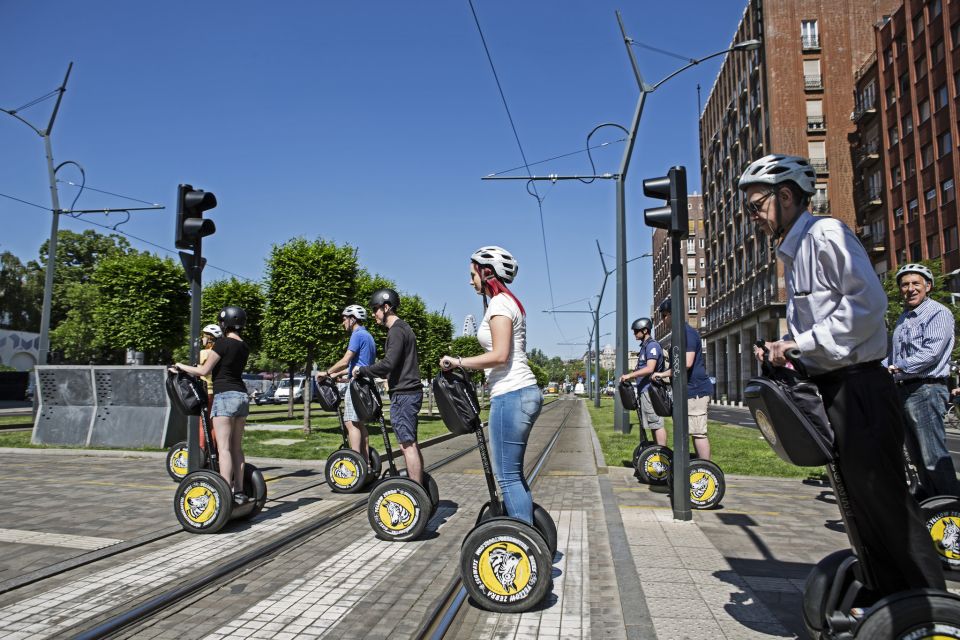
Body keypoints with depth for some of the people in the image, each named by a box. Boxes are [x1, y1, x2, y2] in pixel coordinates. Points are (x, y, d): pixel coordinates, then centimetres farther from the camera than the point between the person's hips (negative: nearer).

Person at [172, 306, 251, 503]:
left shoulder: (222, 343, -10)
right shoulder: (244, 347, 12)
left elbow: (203, 371, -7)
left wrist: (181, 366, 10)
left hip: (225, 396, -8)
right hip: (242, 396, 8)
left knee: (224, 448, -7)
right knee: (236, 447, 11)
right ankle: (239, 491, 13)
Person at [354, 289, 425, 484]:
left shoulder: (396, 330, -12)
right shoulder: (403, 328, 20)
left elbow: (388, 363, -21)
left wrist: (361, 370, -10)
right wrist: (386, 377, 24)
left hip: (403, 394, -10)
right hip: (411, 392, 10)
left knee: (407, 444, -9)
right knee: (411, 443, 13)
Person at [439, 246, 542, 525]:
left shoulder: (499, 303, -10)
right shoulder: (509, 302, 20)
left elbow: (499, 355, -19)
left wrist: (458, 362, -10)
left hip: (511, 395, -10)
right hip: (523, 392, 10)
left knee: (507, 475, -5)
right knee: (513, 473, 14)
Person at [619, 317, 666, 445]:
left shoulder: (652, 345, -13)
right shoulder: (645, 346, 18)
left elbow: (649, 369, -24)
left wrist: (629, 375, -22)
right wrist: (630, 375, 14)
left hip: (650, 389, -10)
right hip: (645, 390, 10)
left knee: (656, 423, -9)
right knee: (653, 423, 13)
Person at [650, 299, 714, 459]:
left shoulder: (687, 333, -15)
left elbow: (687, 363, -25)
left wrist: (663, 374, -18)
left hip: (695, 391, -10)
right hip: (692, 390, 10)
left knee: (698, 432, -8)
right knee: (697, 432, 13)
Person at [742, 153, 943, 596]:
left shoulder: (827, 233, -10)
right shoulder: (792, 254, 18)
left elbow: (866, 302, -23)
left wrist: (801, 343, -21)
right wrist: (785, 352, 6)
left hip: (859, 388, -10)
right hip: (830, 389, 10)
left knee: (881, 494, -3)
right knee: (859, 498, 15)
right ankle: (889, 596, 28)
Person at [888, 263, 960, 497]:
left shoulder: (938, 313, -5)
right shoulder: (903, 319, 21)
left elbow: (931, 352, -18)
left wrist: (896, 368, -21)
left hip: (926, 389, -8)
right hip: (903, 391, 8)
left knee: (934, 457, -11)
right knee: (918, 455, 12)